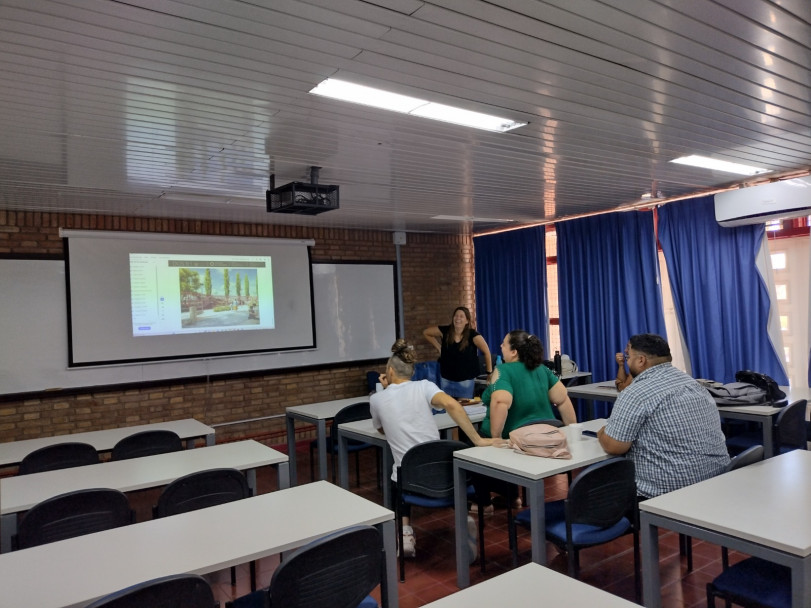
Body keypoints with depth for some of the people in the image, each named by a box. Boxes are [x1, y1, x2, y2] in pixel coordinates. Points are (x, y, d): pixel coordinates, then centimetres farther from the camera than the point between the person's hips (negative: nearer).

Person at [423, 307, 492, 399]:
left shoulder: (473, 335, -17)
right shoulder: (445, 331, -9)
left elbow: (486, 352, -9)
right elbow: (426, 332, 5)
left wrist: (489, 373, -7)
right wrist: (438, 347, 3)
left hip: (466, 380, -3)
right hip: (446, 378, 3)